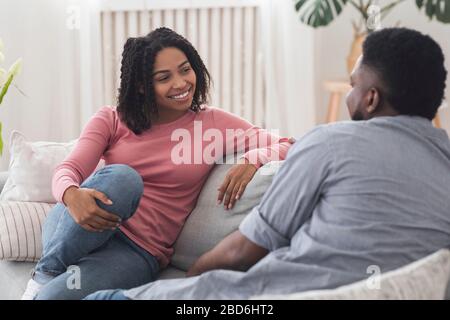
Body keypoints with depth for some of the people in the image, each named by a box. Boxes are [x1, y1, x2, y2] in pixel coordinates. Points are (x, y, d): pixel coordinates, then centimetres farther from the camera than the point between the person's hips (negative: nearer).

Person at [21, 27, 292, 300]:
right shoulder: (112, 121, 8)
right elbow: (68, 170, -5)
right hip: (76, 231, 2)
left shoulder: (214, 123, 5)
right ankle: (46, 273, -13)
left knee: (54, 295, -32)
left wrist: (253, 159, -21)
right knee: (121, 177, -32)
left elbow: (287, 147, 2)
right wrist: (72, 195, -29)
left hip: (139, 253, -2)